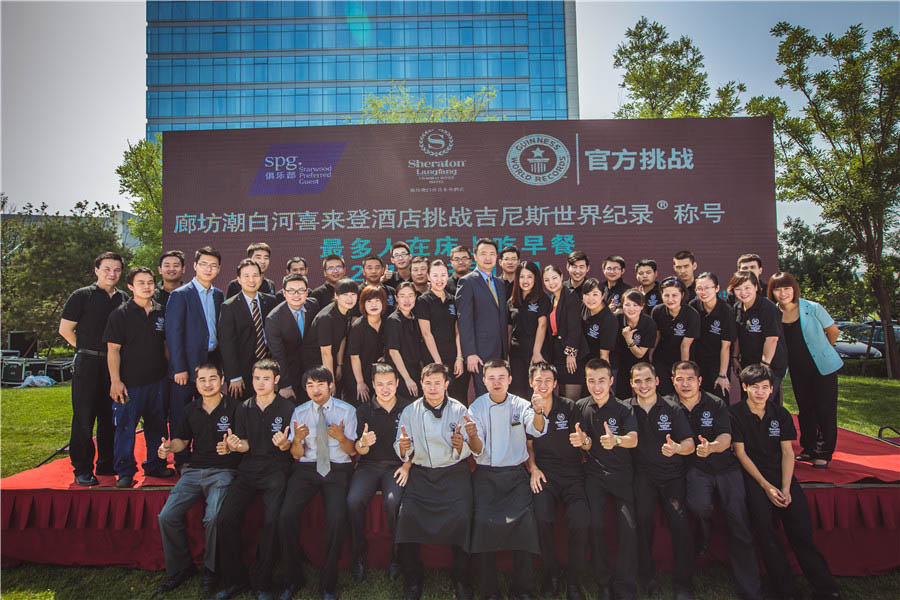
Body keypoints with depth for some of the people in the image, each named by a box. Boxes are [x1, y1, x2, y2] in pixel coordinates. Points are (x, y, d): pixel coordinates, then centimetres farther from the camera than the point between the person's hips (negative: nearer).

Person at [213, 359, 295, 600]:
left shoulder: (287, 408, 2)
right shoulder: (243, 408, 13)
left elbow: (290, 447, 0)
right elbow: (245, 444, 10)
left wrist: (284, 444, -23)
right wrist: (236, 445, -13)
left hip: (276, 469, -4)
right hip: (248, 468, 4)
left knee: (272, 520, -23)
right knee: (225, 519, -15)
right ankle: (234, 579, 2)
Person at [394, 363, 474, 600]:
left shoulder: (459, 410, 2)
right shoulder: (410, 412, 6)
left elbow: (464, 453, -1)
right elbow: (403, 454, 4)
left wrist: (460, 445, -24)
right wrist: (403, 447, -19)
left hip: (453, 472, -1)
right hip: (421, 474, 1)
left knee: (461, 516, -21)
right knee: (406, 515, -19)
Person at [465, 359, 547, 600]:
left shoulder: (521, 405, 3)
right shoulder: (476, 407, 3)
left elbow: (537, 430, -16)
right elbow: (478, 452, -1)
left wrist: (539, 412, -39)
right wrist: (472, 437, -25)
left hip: (516, 473, 0)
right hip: (486, 474, 0)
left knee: (525, 521, -20)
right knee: (485, 521, -21)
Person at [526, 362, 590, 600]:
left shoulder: (569, 407, 5)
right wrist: (533, 468, -1)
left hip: (572, 474, 0)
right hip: (544, 473, 0)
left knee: (580, 522, -23)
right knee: (541, 518, -26)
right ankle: (552, 574, -1)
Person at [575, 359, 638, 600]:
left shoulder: (623, 408, -5)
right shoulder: (581, 407, 3)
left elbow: (633, 440, -21)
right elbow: (588, 446, 2)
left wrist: (616, 440, -44)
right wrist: (583, 440, -23)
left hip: (621, 473, -1)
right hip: (594, 473, 1)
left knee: (629, 527, -15)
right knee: (595, 525, -12)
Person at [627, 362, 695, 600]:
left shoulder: (671, 408, 4)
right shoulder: (626, 408, 4)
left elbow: (690, 445, 1)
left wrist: (677, 448, -21)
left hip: (672, 472, 0)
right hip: (643, 474, 0)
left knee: (680, 523, -17)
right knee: (643, 519, -20)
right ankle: (649, 578, 0)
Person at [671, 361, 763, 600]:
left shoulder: (716, 404, 0)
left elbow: (726, 439, -8)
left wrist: (711, 446, -31)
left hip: (725, 466, 0)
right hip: (695, 467, 0)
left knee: (739, 523, -12)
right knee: (698, 504, -31)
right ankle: (704, 535, 4)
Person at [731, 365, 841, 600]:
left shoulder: (780, 413, 8)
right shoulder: (736, 413, -3)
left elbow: (787, 452, 5)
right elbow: (740, 452, -4)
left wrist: (785, 488, -7)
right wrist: (766, 486, -11)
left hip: (779, 471, 3)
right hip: (751, 472, -3)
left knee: (800, 517, -17)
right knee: (763, 521, -22)